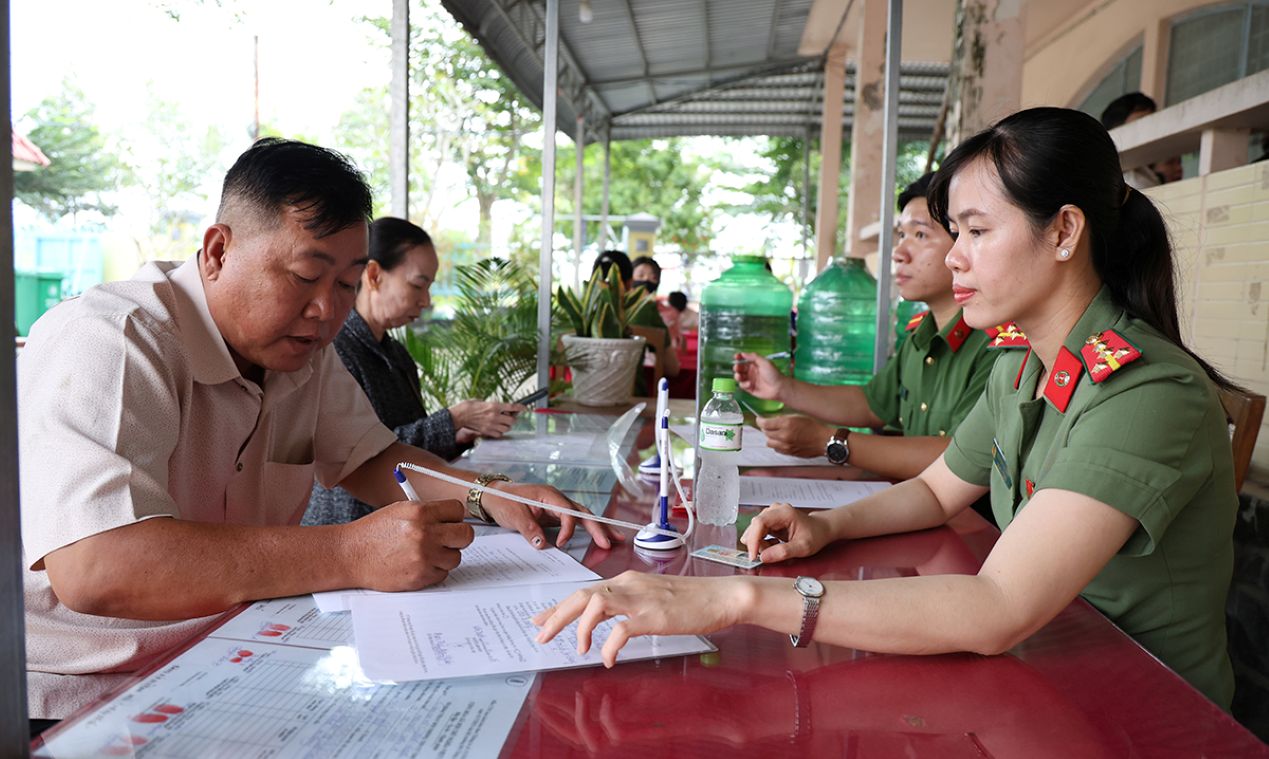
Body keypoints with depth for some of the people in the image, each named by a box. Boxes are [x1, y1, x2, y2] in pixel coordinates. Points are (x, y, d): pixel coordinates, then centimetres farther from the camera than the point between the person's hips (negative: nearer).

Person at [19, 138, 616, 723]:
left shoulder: (301, 347, 4)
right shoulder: (108, 343, -22)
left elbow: (367, 457, 12)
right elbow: (92, 569, -33)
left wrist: (488, 495, -5)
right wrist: (350, 555, -35)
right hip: (73, 697, -6)